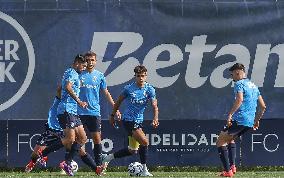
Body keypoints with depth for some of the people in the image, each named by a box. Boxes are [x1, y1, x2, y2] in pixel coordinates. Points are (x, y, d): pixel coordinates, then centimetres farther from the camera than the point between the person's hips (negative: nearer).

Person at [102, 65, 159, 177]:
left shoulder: (149, 90, -2)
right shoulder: (129, 89, -9)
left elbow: (154, 106, -11)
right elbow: (119, 101, 6)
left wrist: (155, 119, -29)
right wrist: (112, 115, 12)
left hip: (138, 121, 6)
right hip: (128, 120, -6)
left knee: (132, 151, 13)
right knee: (145, 142, -22)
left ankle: (109, 157, 31)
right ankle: (144, 171, -14)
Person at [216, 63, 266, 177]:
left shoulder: (239, 84, -6)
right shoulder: (253, 86, 20)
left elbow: (239, 99, -25)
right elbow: (263, 106, 21)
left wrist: (230, 114, -26)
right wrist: (257, 120, 30)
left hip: (239, 120, -9)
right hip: (249, 123, 9)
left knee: (220, 142, 0)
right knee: (230, 139, 29)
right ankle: (232, 166, 15)